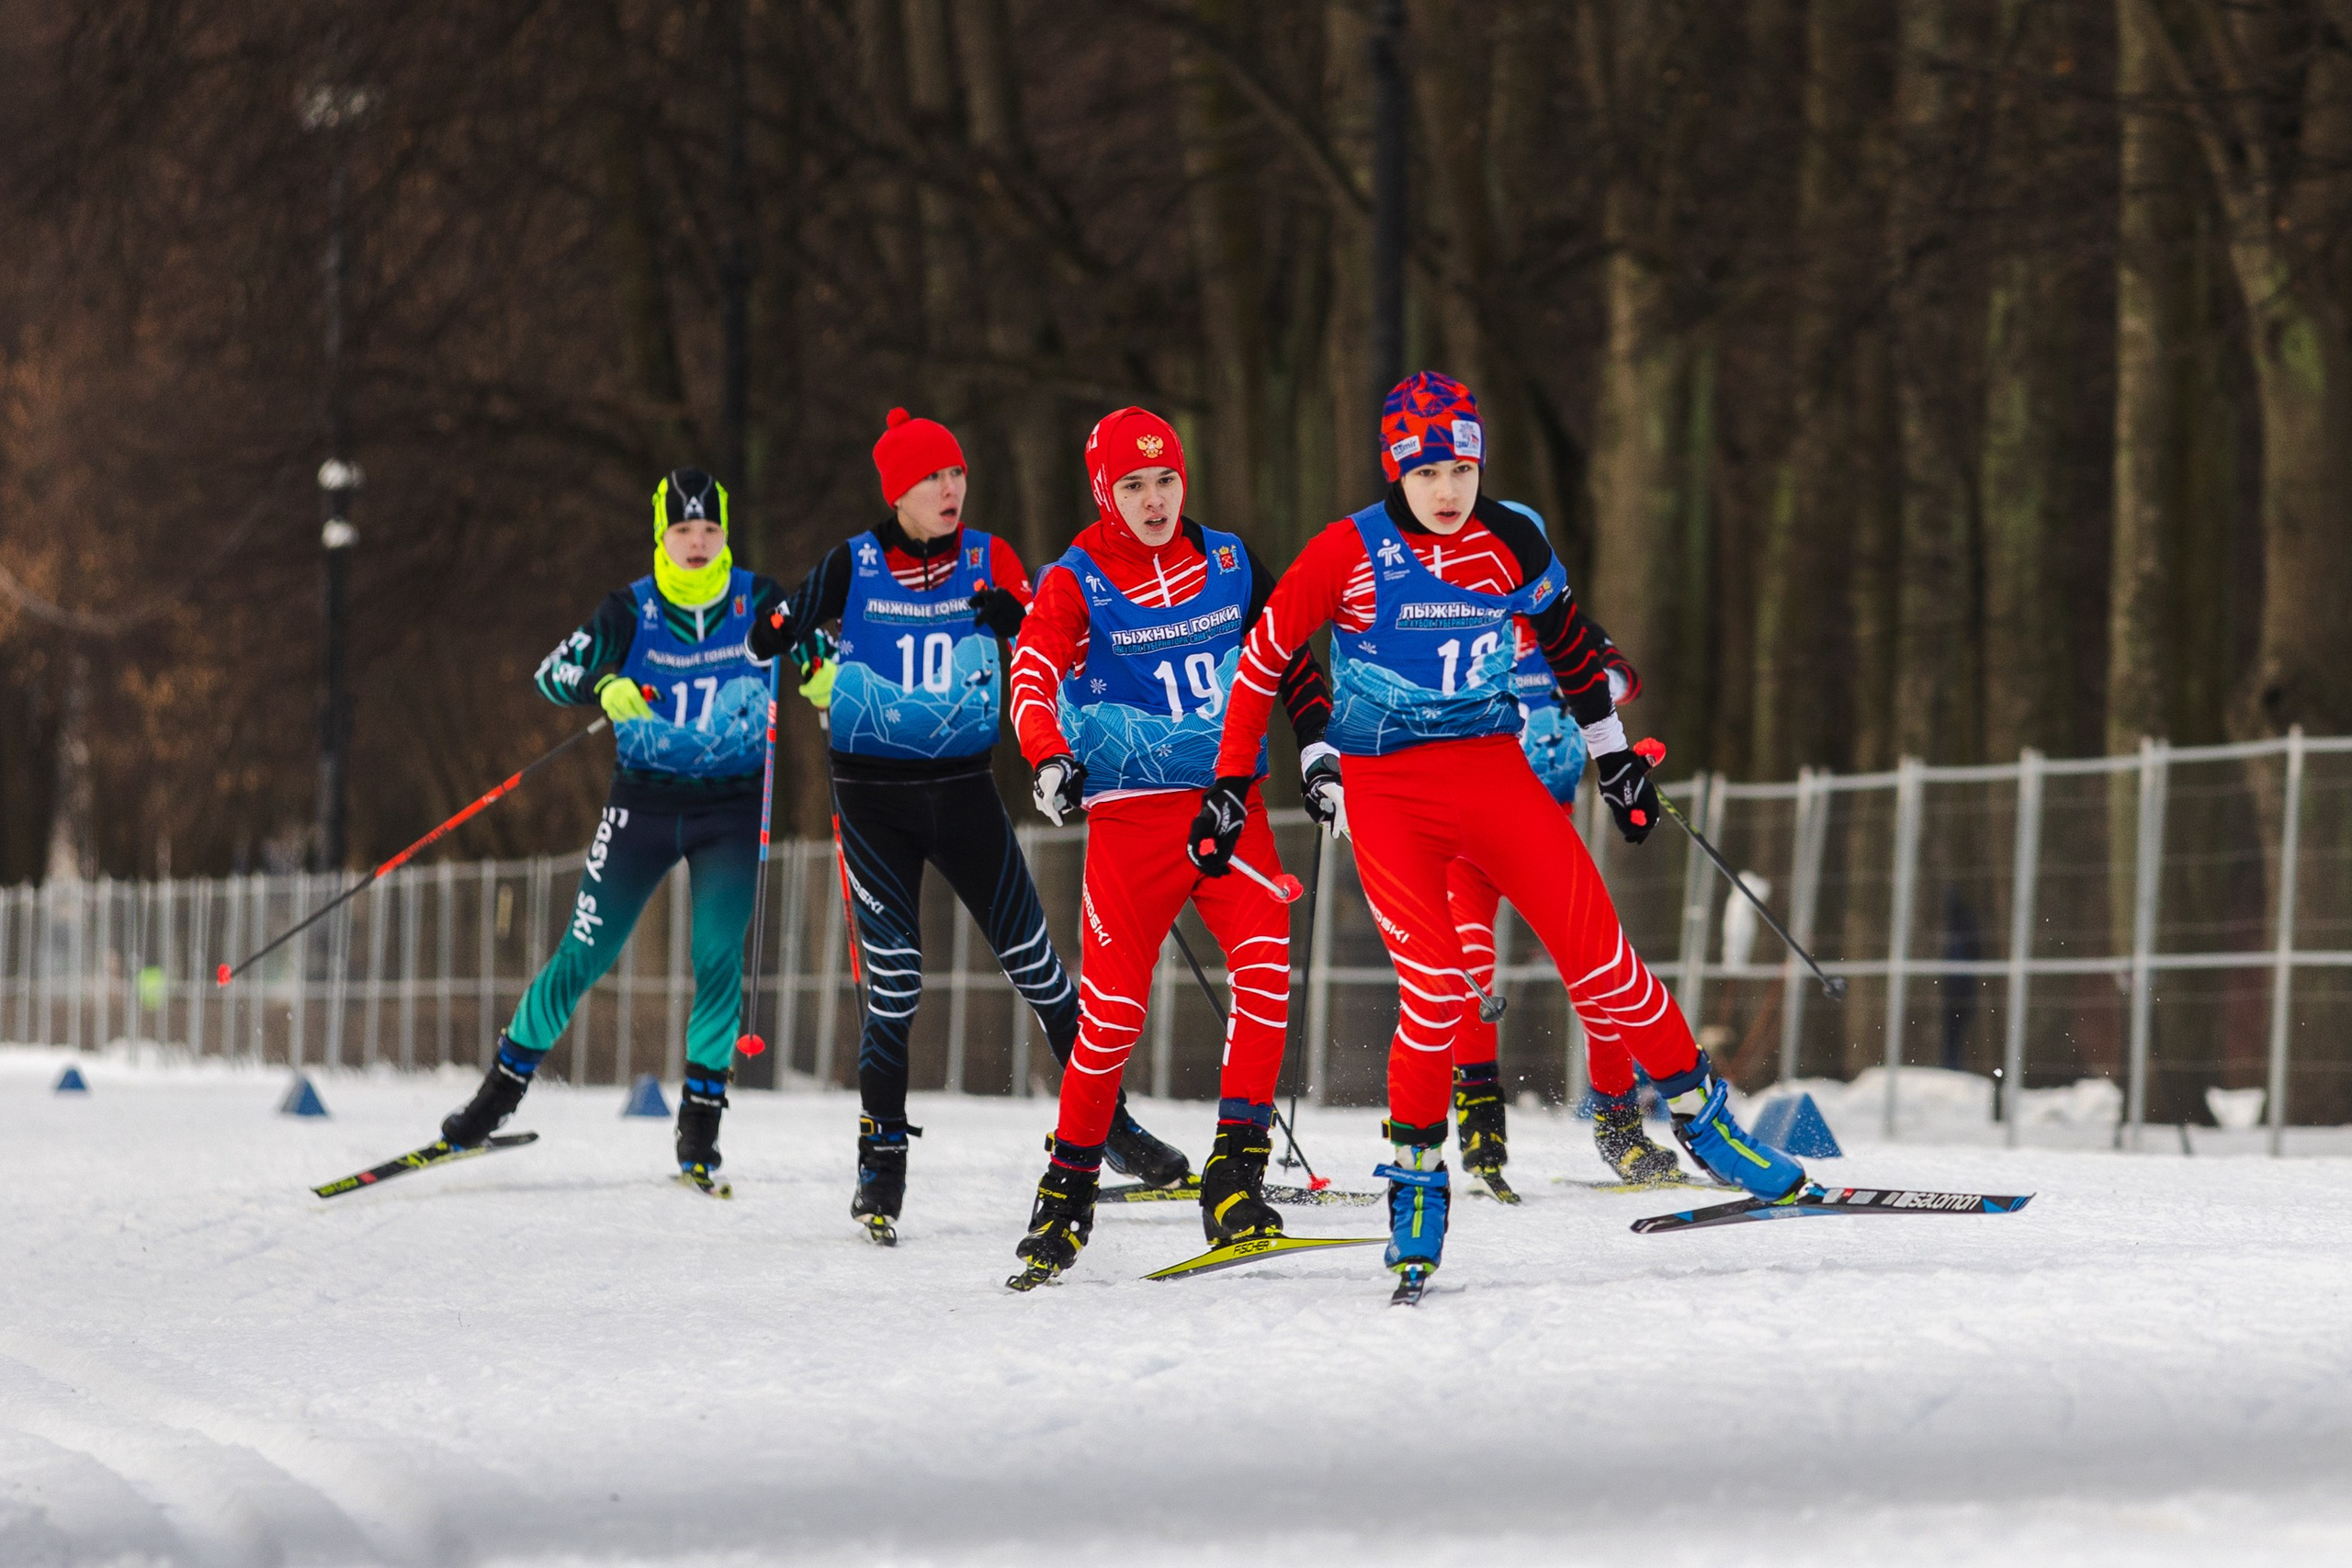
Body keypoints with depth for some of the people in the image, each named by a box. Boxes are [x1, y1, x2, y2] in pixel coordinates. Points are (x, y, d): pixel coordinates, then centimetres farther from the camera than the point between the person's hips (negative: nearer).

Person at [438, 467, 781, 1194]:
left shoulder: (756, 601, -3)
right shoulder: (633, 609, -5)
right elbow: (553, 673, -13)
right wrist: (603, 685, -35)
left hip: (733, 809, 0)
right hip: (643, 803, 0)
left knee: (718, 960, -11)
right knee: (583, 956, 0)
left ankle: (700, 1123, 3)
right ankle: (501, 1089, 14)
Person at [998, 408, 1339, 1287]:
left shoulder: (1229, 562, 7)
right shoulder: (1075, 584, -3)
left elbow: (1289, 656, 20)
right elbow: (1033, 673, -18)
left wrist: (1317, 744, 9)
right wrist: (1050, 760, -36)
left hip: (1231, 802, 2)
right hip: (1130, 811, -2)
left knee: (1265, 960, -21)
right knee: (1114, 1005, -7)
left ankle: (1235, 1175, -17)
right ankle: (1068, 1186, 13)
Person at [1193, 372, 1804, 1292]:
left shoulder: (1512, 542, 0)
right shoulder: (1346, 554, -9)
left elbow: (1564, 639, 17)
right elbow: (1264, 659, 0)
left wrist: (1612, 752, 22)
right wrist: (1230, 785, 0)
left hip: (1495, 774, 3)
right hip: (1388, 793, -3)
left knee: (1598, 956, -6)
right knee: (1435, 991, -16)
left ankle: (1700, 1115, 9)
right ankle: (1417, 1178, 2)